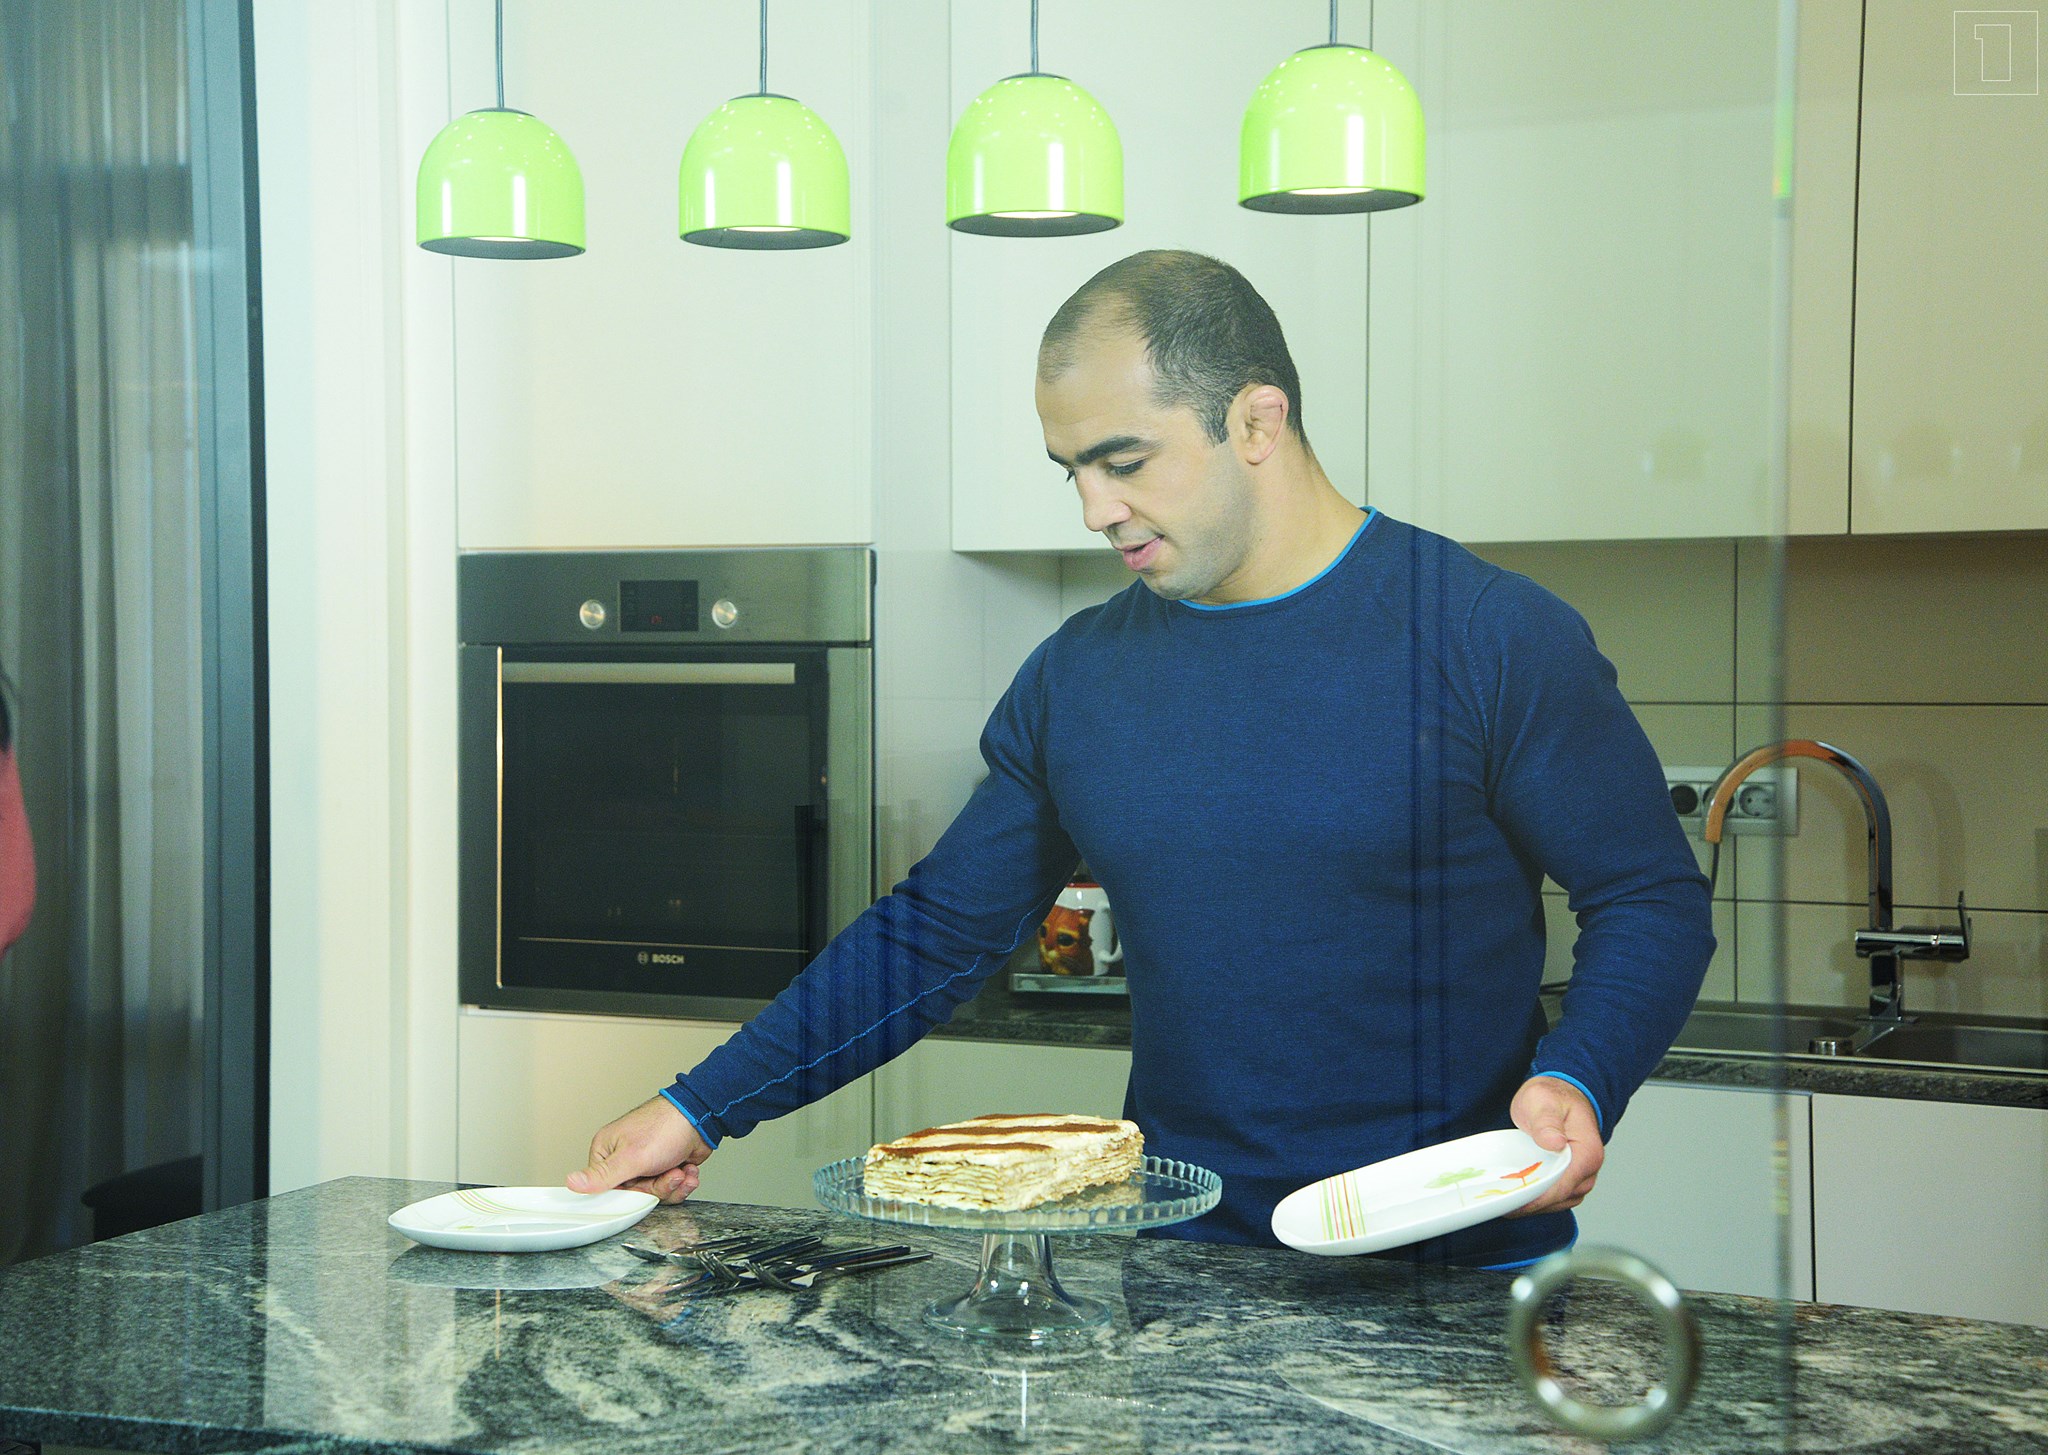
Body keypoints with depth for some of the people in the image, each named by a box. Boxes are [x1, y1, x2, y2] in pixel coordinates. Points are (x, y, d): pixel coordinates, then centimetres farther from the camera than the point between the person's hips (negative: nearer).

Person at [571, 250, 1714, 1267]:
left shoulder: (1493, 636, -7)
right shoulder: (1077, 677, 6)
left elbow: (1653, 901, -2)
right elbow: (935, 933, 12)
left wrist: (1575, 1082, -21)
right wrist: (704, 1110, 8)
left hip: (1459, 1274, -3)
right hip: (1183, 1265, 4)